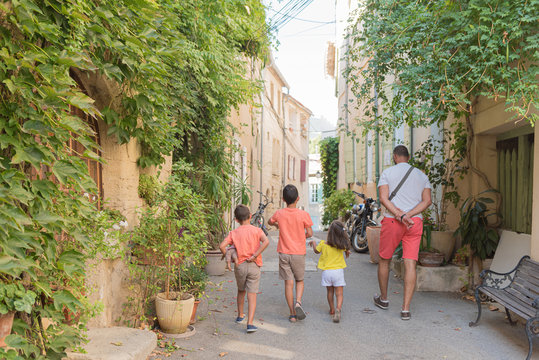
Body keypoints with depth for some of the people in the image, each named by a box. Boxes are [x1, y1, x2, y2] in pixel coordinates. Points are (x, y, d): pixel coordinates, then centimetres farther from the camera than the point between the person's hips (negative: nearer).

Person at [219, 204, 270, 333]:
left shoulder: (234, 233, -1)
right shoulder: (257, 230, -3)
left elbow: (222, 246, -11)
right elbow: (266, 242, -20)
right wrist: (255, 256, -16)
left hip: (240, 265, 2)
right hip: (254, 266, -2)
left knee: (241, 291, 24)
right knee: (252, 295, 0)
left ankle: (240, 315, 39)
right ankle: (250, 323, -9)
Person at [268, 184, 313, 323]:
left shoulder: (279, 214, -5)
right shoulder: (303, 214, -11)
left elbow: (270, 222, 16)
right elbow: (309, 233, -7)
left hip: (284, 253, 1)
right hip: (299, 253, -1)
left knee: (288, 283, 6)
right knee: (300, 281, 17)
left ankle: (292, 314, 8)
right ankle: (298, 302, -8)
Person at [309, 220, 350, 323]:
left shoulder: (323, 244, -9)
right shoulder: (342, 246, -8)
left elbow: (316, 251, 11)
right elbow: (347, 251, 12)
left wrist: (313, 243, 28)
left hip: (326, 271, 1)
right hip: (338, 271, -1)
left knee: (330, 292, 18)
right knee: (339, 293, 2)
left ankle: (332, 310, 30)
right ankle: (338, 309, -20)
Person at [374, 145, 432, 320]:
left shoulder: (387, 172, 2)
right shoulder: (421, 175, 12)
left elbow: (384, 199, -10)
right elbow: (427, 201, 0)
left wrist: (400, 216, -15)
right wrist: (409, 215, -10)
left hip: (392, 221, -2)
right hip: (416, 222, 3)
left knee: (384, 260, 15)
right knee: (410, 264, 1)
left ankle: (383, 299, 29)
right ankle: (406, 309, -1)